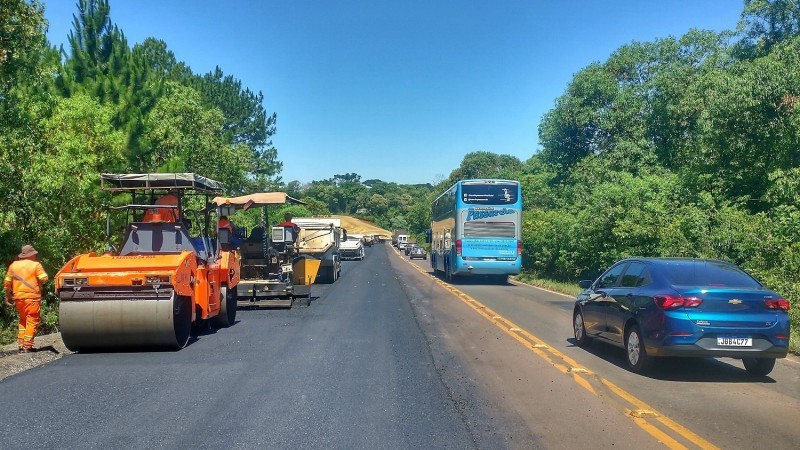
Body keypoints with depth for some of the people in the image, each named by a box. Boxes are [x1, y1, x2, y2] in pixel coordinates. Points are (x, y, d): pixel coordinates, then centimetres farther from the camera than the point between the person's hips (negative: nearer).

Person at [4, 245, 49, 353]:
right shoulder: (36, 265, -5)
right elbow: (44, 278, -12)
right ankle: (27, 346, -3)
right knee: (32, 321, 0)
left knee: (23, 320, 20)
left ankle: (21, 344, 18)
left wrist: (8, 297, 19)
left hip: (18, 297, 5)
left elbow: (7, 283, 11)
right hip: (32, 296, -5)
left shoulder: (13, 265, 10)